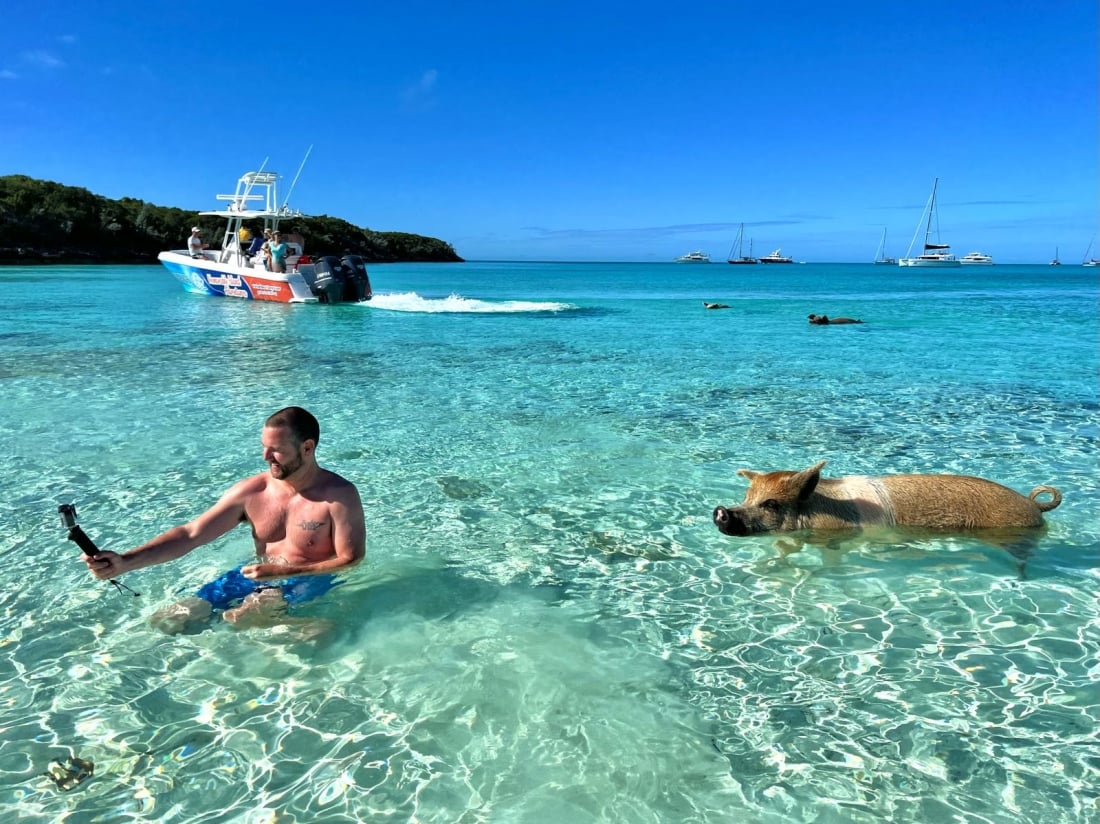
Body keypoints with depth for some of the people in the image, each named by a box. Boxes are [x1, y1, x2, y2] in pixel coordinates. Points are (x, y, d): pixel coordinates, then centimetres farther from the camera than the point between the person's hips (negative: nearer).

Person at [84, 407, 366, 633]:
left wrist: (281, 572, -24)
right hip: (260, 575, 6)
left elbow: (350, 559, -17)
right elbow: (190, 533, -8)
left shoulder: (339, 495, -18)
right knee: (167, 622, -3)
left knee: (240, 618, -31)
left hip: (309, 580, -6)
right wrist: (125, 561, -22)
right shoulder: (250, 491, -6)